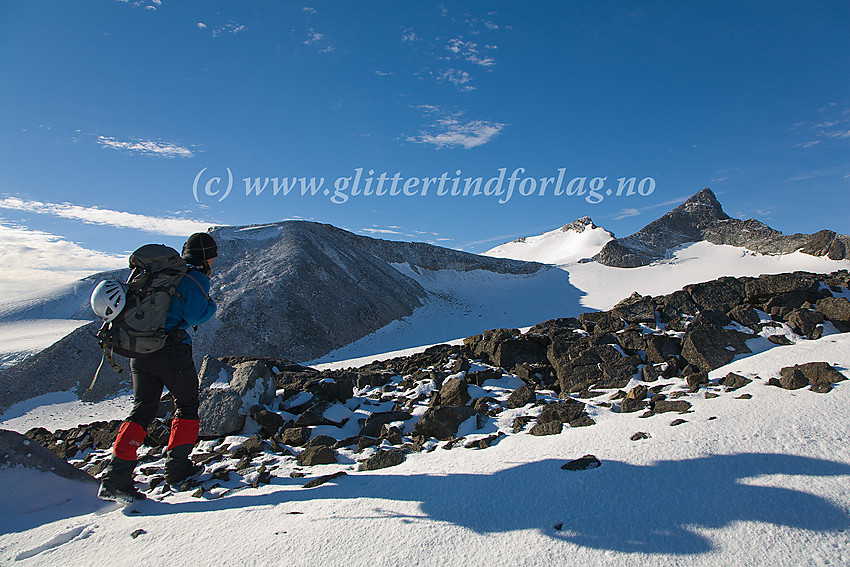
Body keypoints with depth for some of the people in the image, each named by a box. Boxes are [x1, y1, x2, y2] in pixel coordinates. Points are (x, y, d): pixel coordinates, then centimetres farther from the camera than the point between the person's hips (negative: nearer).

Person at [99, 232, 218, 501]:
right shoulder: (197, 279, -6)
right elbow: (193, 316, -13)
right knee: (187, 405, 12)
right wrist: (211, 306, 4)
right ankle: (177, 467, 15)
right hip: (172, 352, -6)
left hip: (139, 351, 6)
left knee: (143, 409, 9)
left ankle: (115, 476, 0)